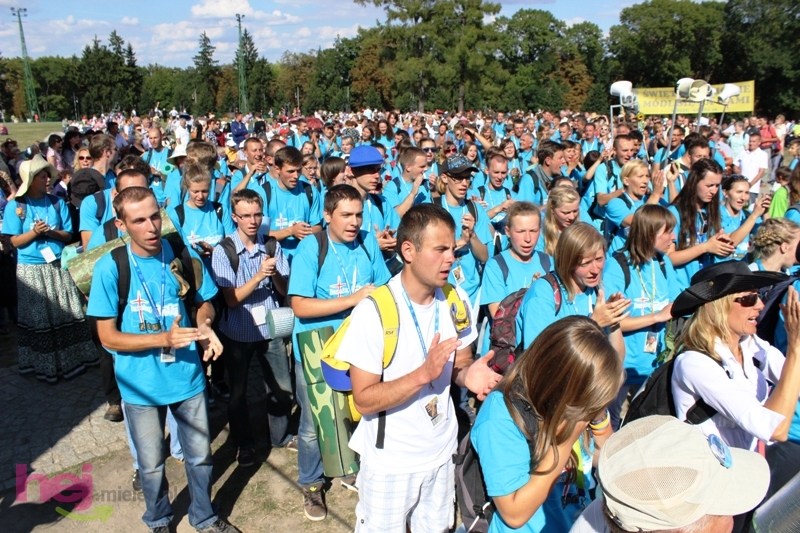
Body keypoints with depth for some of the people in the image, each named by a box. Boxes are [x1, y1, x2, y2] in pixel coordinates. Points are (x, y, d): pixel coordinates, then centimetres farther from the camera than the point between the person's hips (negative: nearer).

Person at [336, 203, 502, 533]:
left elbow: (459, 364, 6)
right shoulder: (373, 311, -22)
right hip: (390, 460, -4)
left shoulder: (456, 300, -5)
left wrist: (468, 375, -19)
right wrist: (424, 373, -35)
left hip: (441, 452, 5)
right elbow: (364, 401, -21)